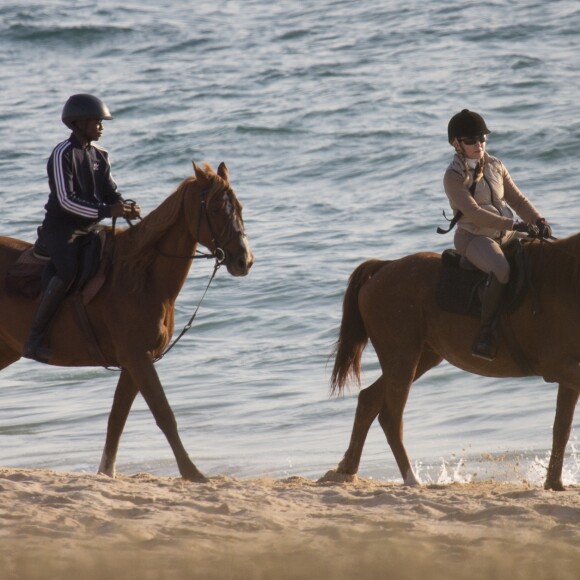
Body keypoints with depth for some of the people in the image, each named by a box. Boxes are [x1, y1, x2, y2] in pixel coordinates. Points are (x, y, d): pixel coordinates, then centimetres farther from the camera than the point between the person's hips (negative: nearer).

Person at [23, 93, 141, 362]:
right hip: (61, 228, -8)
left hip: (89, 228, 8)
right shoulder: (63, 154, -12)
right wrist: (106, 211, -27)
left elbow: (110, 192, 12)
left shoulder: (99, 155, 12)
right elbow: (66, 200, -20)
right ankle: (34, 338, -28)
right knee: (67, 272, -31)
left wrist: (126, 207, -12)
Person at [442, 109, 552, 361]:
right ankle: (485, 335, -32)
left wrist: (538, 221, -7)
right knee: (501, 270, -38)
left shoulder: (495, 166, 10)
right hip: (473, 237, -8)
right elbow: (474, 213, -21)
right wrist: (516, 224, -26)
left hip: (506, 234, 8)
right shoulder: (454, 176, -11)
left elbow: (517, 199, 12)